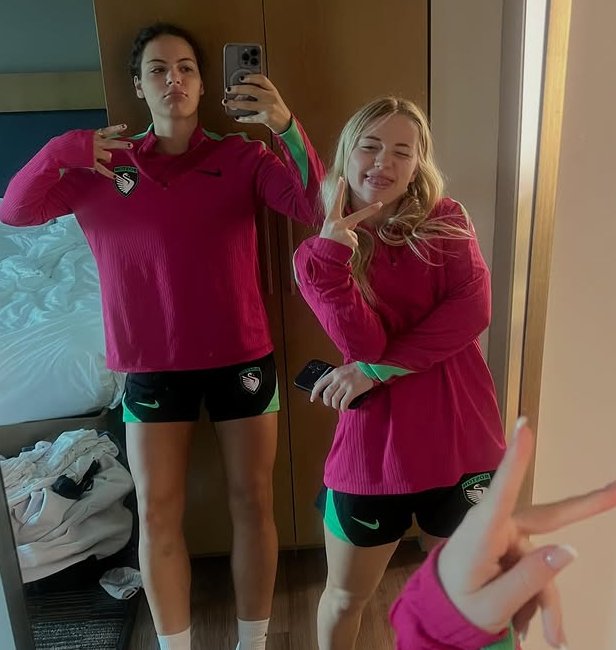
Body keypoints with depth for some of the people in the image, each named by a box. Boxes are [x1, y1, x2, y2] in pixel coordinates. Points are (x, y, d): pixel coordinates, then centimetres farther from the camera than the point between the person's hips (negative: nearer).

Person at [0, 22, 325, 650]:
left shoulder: (242, 157, -1)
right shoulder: (105, 164, 3)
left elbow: (317, 208, -14)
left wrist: (287, 127, -30)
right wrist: (60, 151, -19)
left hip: (241, 356, 0)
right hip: (153, 364, 1)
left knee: (253, 501, 10)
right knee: (156, 514, 8)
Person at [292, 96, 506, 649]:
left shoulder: (446, 223, 2)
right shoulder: (319, 254, -2)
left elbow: (472, 311, -14)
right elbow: (363, 344, -15)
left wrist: (376, 370, -18)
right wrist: (329, 252, -26)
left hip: (461, 440, 1)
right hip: (375, 448, 0)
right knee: (346, 596, 20)